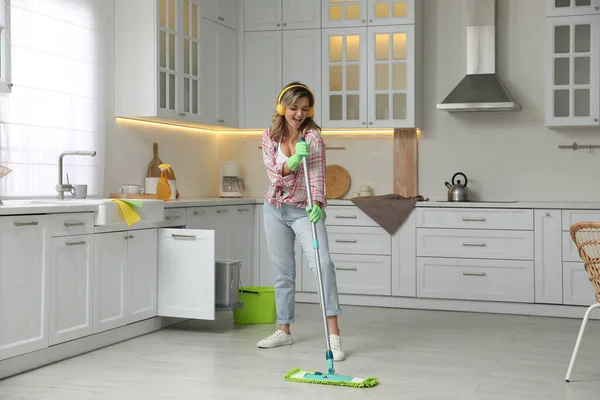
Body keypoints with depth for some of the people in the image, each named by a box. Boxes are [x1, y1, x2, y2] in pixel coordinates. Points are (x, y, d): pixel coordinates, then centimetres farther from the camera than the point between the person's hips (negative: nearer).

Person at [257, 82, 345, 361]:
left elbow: (317, 176, -20)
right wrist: (293, 161, -33)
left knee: (323, 263, -21)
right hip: (276, 210, 4)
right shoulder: (270, 137, -2)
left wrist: (317, 204, -38)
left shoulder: (313, 136, -11)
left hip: (304, 210, -3)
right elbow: (275, 175, -13)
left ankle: (334, 335, -23)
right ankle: (284, 331, 25)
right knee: (283, 272, 12)